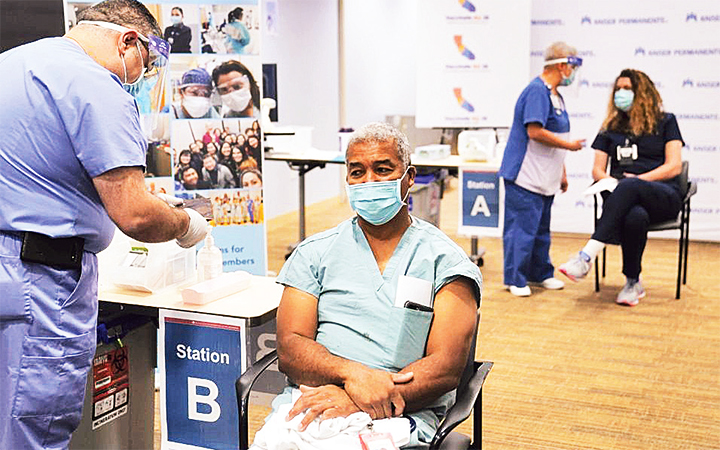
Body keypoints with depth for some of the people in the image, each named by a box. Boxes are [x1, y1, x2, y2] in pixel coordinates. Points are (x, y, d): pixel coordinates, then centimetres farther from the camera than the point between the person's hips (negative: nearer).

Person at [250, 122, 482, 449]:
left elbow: (446, 368, -4)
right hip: (309, 402, 3)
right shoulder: (313, 253, 14)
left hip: (400, 414, -2)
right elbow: (290, 350, 3)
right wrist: (352, 373, -18)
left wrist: (354, 401, -17)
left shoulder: (446, 261, 7)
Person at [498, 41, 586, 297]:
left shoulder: (555, 95, 16)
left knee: (541, 228, 17)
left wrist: (562, 173, 23)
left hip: (545, 178, 10)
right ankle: (514, 279, 5)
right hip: (526, 177, -10)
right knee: (522, 228, -4)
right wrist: (569, 145, -14)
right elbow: (535, 132, -24)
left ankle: (540, 273, 28)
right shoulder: (537, 91, -15)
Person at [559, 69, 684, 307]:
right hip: (626, 197, 2)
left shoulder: (665, 122, 14)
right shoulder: (612, 128, 22)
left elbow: (674, 166, 2)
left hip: (664, 196, -2)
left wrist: (638, 179, -10)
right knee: (635, 216, -39)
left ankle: (586, 256, -48)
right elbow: (597, 170, 16)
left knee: (629, 187, -40)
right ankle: (633, 283, -24)